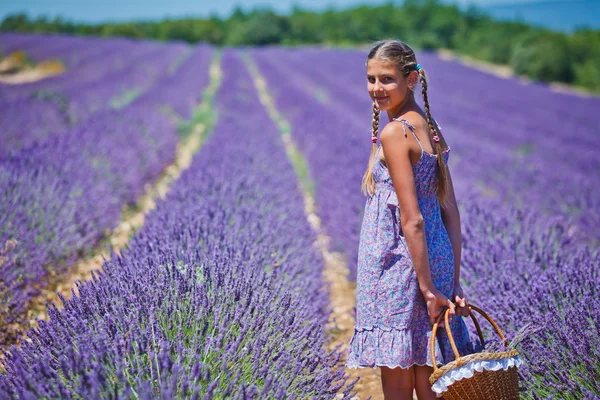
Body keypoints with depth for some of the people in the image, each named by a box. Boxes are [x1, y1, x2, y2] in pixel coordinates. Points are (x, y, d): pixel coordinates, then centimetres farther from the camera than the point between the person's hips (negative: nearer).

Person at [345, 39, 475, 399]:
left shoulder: (394, 132, -14)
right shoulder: (430, 127, 12)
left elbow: (411, 220, -18)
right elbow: (451, 213, 11)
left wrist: (428, 288, -15)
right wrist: (454, 283, 12)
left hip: (398, 267, -8)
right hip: (436, 263, 8)